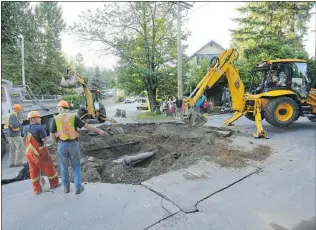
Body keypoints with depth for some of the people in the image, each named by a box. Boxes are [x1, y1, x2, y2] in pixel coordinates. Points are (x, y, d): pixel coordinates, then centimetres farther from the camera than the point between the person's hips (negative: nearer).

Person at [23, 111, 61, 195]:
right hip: (40, 152, -7)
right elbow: (44, 139, -17)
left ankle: (36, 189, 24)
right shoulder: (39, 128, -22)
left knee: (33, 171, 15)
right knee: (48, 167, 11)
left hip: (29, 153, 7)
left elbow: (28, 138, 12)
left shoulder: (25, 128, 0)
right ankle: (54, 183, 26)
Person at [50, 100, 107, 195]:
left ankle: (66, 187, 27)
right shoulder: (73, 117, -5)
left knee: (64, 167, 18)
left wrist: (57, 142, 17)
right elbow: (87, 126, -6)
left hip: (62, 145, 1)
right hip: (73, 144, -1)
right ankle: (78, 187, 14)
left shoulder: (55, 119, -3)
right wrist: (99, 130, 0)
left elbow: (52, 134, -3)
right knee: (76, 166, 13)